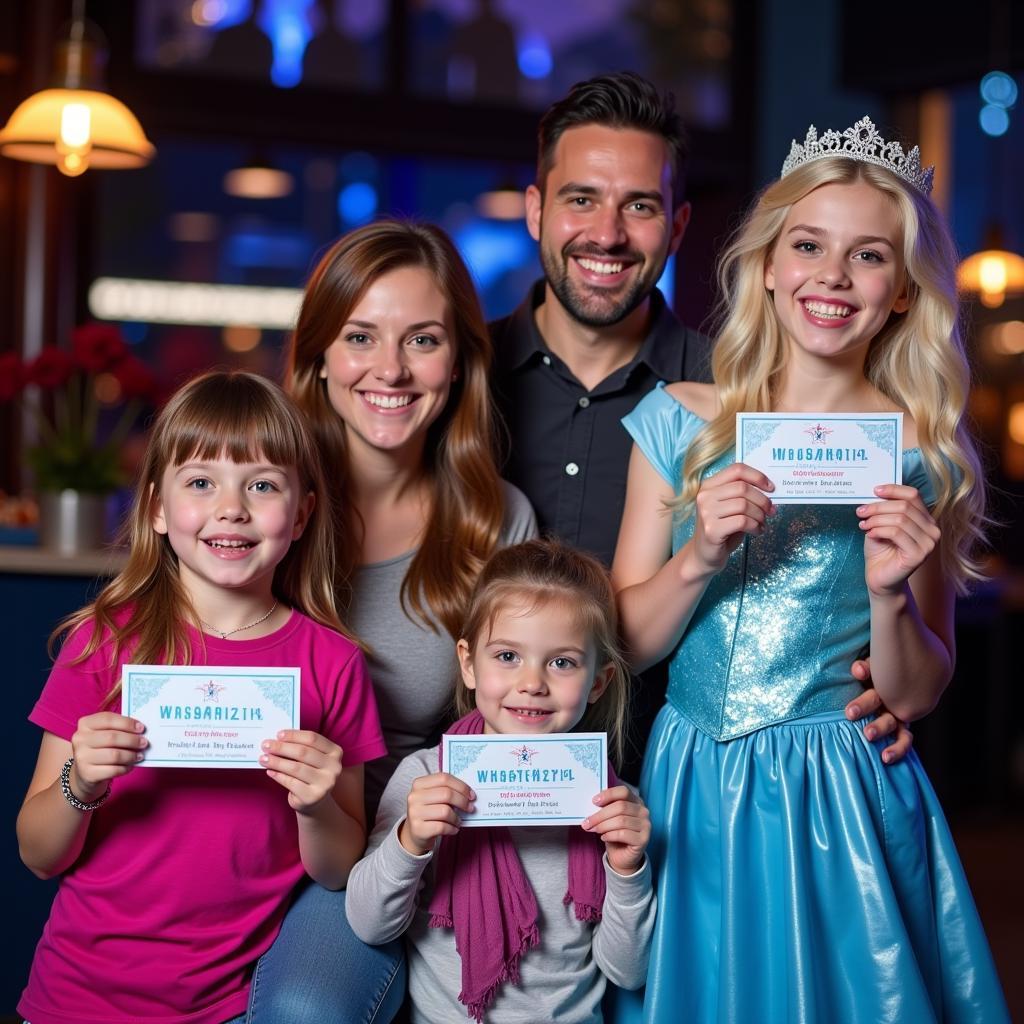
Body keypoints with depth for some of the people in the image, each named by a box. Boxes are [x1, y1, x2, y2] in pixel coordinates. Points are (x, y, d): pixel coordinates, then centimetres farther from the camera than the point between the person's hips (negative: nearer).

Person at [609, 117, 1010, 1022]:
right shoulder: (681, 420, 0)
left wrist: (890, 595, -18)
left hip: (844, 803, -1)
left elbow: (917, 697, 1)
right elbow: (623, 641, 0)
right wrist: (699, 558, -17)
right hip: (690, 790, 2)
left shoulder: (921, 458, -3)